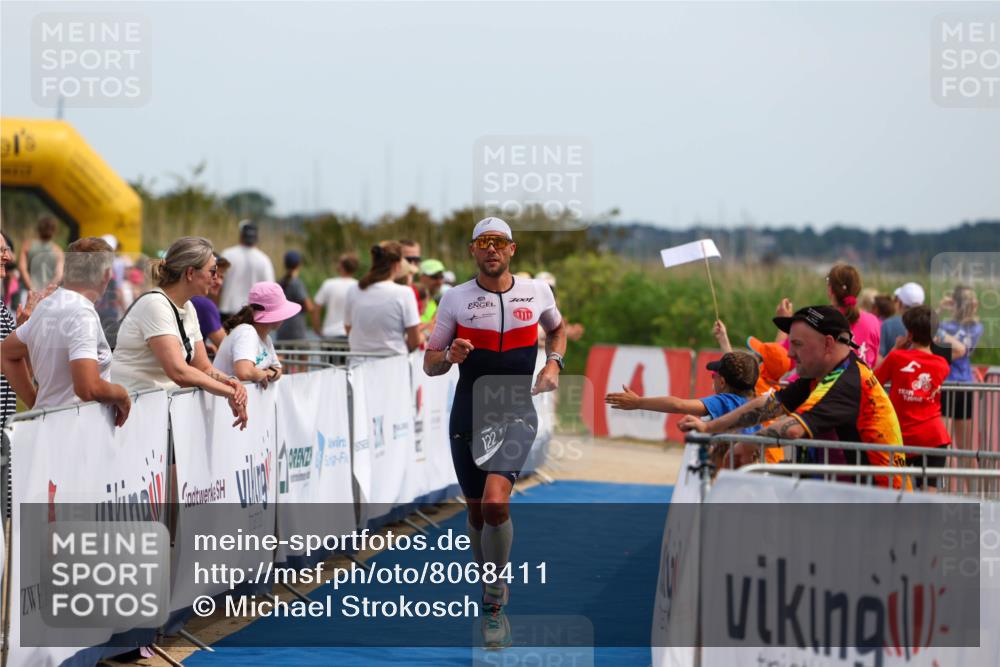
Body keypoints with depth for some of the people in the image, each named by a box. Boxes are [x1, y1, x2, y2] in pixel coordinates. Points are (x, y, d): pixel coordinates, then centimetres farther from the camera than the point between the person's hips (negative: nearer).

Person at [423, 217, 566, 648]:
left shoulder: (537, 292, 2)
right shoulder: (455, 299, 0)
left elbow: (556, 328, 24)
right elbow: (429, 364, 4)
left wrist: (553, 363, 6)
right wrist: (449, 357, -18)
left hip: (517, 415, -2)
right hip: (469, 416, 2)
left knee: (495, 500, -23)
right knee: (476, 512, 9)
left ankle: (493, 600, -9)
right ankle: (492, 593, 31)